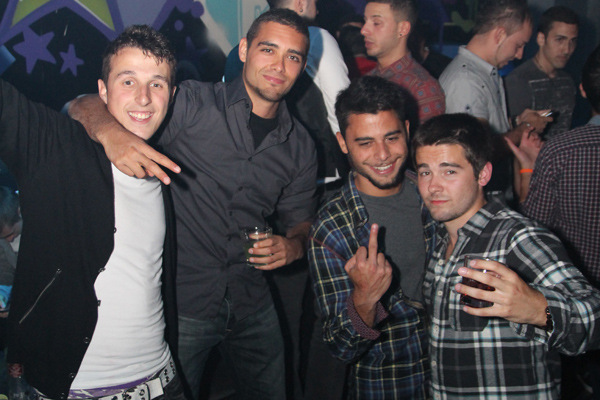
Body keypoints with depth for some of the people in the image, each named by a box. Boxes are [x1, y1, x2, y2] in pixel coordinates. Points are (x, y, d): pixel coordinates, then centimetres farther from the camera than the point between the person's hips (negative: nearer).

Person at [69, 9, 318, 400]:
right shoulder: (192, 104, -11)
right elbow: (85, 106, -15)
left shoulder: (301, 147, 4)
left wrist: (293, 245, -10)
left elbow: (302, 219, 13)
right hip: (181, 302, -4)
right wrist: (111, 131, -39)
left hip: (252, 305, 4)